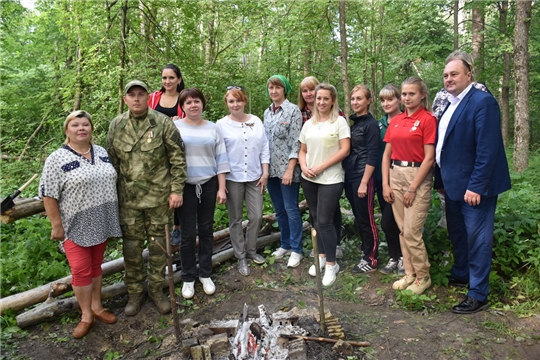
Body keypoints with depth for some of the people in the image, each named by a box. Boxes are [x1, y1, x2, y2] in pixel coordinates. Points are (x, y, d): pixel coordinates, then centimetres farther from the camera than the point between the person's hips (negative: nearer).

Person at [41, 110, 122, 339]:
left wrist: (111, 219, 13)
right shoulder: (57, 159, -11)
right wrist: (57, 225, -12)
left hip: (100, 224, 5)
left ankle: (97, 306, 30)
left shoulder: (102, 153, 5)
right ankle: (86, 315, 17)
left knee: (95, 266, 16)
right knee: (80, 270, 1)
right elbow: (48, 195, -10)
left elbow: (111, 182, 13)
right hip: (76, 226, -4)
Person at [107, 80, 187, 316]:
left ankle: (156, 289, 28)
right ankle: (135, 292, 28)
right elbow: (112, 161, 10)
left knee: (158, 244, 9)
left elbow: (178, 158, -5)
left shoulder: (162, 123, -5)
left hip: (159, 196, -2)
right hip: (128, 198, 2)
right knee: (131, 246, 9)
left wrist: (177, 190, -9)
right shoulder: (116, 125, 4)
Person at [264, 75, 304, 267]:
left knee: (291, 208, -1)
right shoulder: (267, 112, 12)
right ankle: (285, 245, 27)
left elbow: (296, 142, -12)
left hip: (287, 168, -6)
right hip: (271, 168, 6)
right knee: (279, 209, 13)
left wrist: (290, 169, -17)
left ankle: (296, 249, 11)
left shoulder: (293, 110, -7)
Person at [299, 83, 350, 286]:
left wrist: (320, 167, -15)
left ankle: (331, 264, 9)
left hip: (330, 180, -5)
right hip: (309, 179, 5)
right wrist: (304, 167, -7)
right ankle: (321, 256, 28)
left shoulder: (339, 122, -4)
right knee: (316, 220, 12)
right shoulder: (308, 124, 11)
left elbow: (345, 150, -12)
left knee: (324, 221, -6)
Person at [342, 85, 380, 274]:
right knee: (358, 217, 15)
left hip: (363, 177, -7)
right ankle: (365, 250, 30)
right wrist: (347, 175, 8)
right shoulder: (351, 122, 11)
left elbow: (372, 155, -14)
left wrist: (364, 182, -18)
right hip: (349, 177, 7)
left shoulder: (371, 124, -9)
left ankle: (371, 259, 14)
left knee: (366, 218, 1)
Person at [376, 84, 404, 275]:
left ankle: (403, 257, 14)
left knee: (387, 221, -6)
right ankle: (394, 257, 26)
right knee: (388, 221, 12)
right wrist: (378, 176, 8)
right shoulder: (380, 123, 11)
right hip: (381, 177, 6)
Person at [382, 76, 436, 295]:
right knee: (402, 230, 11)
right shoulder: (395, 121, 10)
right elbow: (387, 154, 10)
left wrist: (413, 188, -14)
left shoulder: (428, 119, -8)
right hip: (395, 176, 6)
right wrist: (385, 184, 3)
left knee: (412, 231, -4)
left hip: (417, 177, -6)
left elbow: (429, 158, -12)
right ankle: (409, 273, 24)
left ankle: (423, 277, 15)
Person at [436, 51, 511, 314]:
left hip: (474, 186, -8)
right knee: (457, 234, 21)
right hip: (454, 184, 9)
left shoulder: (482, 102, -15)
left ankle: (478, 296, 13)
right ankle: (460, 274, 41)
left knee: (477, 239, 1)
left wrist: (476, 186, -22)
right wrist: (444, 180, 13)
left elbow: (487, 148, -21)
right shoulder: (450, 104, 11)